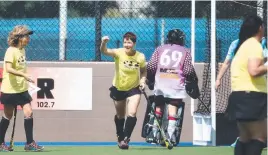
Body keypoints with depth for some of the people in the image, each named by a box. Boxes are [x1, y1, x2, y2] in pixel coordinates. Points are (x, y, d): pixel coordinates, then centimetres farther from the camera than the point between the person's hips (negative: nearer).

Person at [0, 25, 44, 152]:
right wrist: (24, 75, -35)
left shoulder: (22, 50, 9)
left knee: (28, 113, -5)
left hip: (22, 89, 7)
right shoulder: (11, 51, -15)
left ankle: (29, 143, 0)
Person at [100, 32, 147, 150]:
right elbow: (105, 51, -41)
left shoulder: (140, 57, -15)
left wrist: (142, 80, -15)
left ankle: (125, 139, -8)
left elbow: (143, 71, 4)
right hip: (118, 88, 0)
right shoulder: (118, 53, -22)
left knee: (132, 114, -19)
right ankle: (120, 138, 41)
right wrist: (103, 43, -63)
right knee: (120, 116, 17)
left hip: (134, 88, 0)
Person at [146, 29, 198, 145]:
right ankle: (170, 133, -11)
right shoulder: (185, 51, 9)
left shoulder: (160, 49, 14)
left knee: (158, 106, 14)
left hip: (160, 80, 2)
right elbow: (188, 71, 0)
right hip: (176, 82, -2)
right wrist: (193, 81, 15)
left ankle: (154, 133, 14)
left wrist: (149, 79, 19)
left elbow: (151, 66, 5)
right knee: (173, 107, -1)